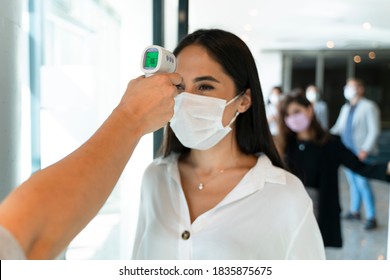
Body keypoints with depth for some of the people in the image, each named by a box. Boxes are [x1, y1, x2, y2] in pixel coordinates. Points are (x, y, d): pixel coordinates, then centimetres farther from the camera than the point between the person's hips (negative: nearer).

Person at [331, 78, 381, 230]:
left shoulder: (369, 107, -6)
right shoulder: (345, 108, 16)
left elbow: (374, 131, -11)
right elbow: (338, 127, 20)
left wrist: (365, 150, -19)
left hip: (361, 153, -7)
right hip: (347, 152, 7)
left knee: (362, 183, -10)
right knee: (353, 183, 13)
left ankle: (371, 217, -1)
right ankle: (354, 211, 24)